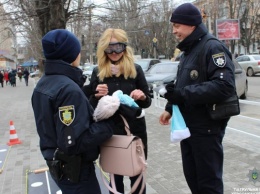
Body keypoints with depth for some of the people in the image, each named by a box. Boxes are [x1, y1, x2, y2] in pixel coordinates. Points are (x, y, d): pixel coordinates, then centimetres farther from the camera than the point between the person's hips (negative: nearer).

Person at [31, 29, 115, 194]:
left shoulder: (43, 83, 4)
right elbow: (74, 141, -30)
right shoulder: (69, 89, -26)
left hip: (57, 163, 9)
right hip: (74, 169, -9)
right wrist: (108, 125, -20)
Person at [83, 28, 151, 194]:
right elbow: (90, 106, 3)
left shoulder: (135, 70, -4)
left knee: (137, 174, 14)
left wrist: (142, 97, -20)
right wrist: (97, 96, -17)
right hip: (109, 132, 1)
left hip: (135, 130, 0)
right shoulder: (98, 72, -1)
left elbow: (147, 103, 2)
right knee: (114, 175, 15)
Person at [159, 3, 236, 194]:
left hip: (207, 127, -9)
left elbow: (225, 85, -25)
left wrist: (184, 94, -26)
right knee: (191, 174, 18)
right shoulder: (187, 51, 14)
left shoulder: (213, 47, -14)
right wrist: (170, 108, 11)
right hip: (187, 126, 9)